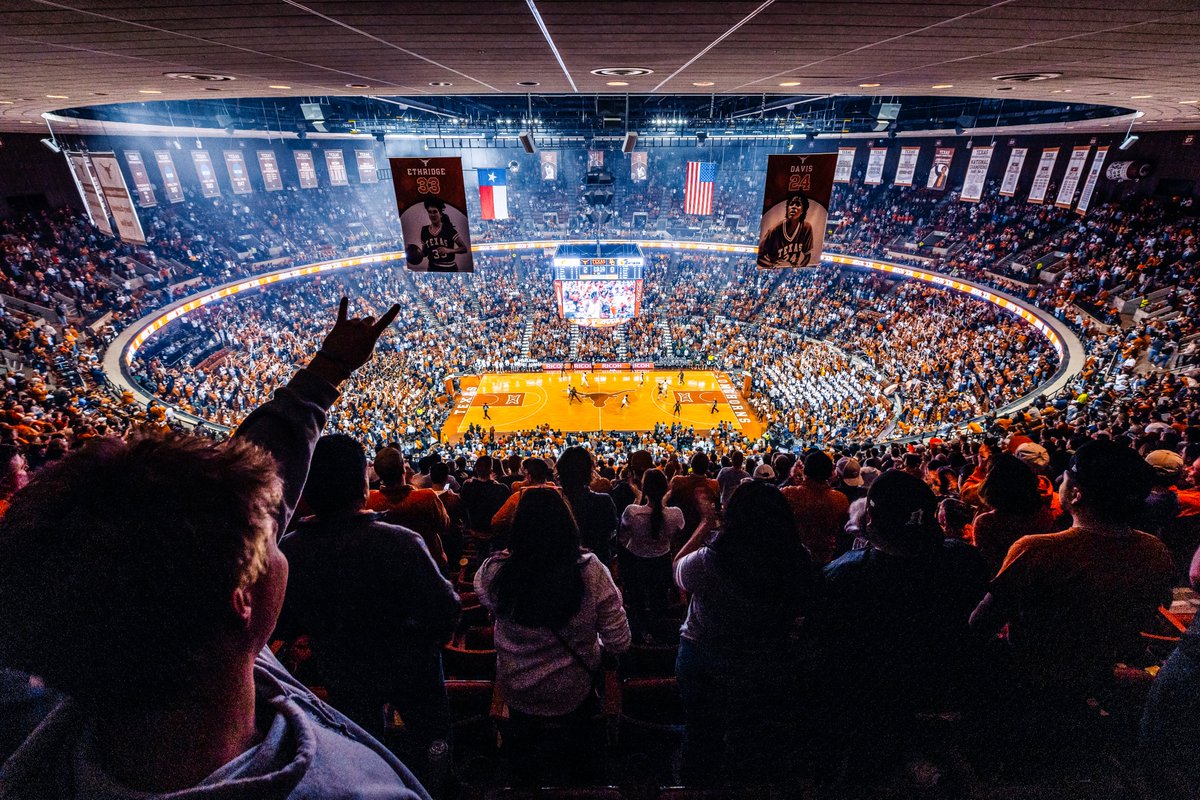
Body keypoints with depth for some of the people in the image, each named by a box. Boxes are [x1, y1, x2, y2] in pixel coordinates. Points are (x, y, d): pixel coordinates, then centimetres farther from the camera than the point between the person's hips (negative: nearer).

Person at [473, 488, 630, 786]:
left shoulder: (495, 572, -28)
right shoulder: (591, 572, -28)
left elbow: (480, 588, -2)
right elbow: (620, 643, -19)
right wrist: (591, 641, 0)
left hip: (517, 694, 1)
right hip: (575, 693, 0)